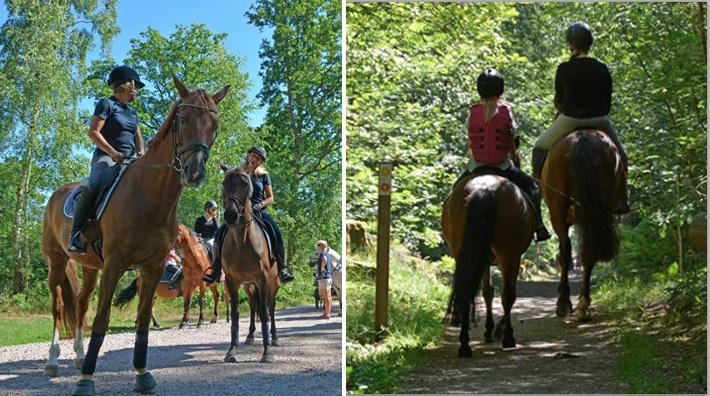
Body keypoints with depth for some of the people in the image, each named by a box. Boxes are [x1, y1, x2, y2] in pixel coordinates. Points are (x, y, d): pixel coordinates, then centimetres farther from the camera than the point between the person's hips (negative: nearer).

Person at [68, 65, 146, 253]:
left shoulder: (132, 112, 25)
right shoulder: (106, 104, 1)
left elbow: (138, 137, 28)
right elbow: (93, 132, -8)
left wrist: (141, 153, 5)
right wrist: (112, 152, -18)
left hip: (129, 160, 8)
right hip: (106, 157, -8)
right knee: (95, 185, -36)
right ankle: (76, 233, -29)